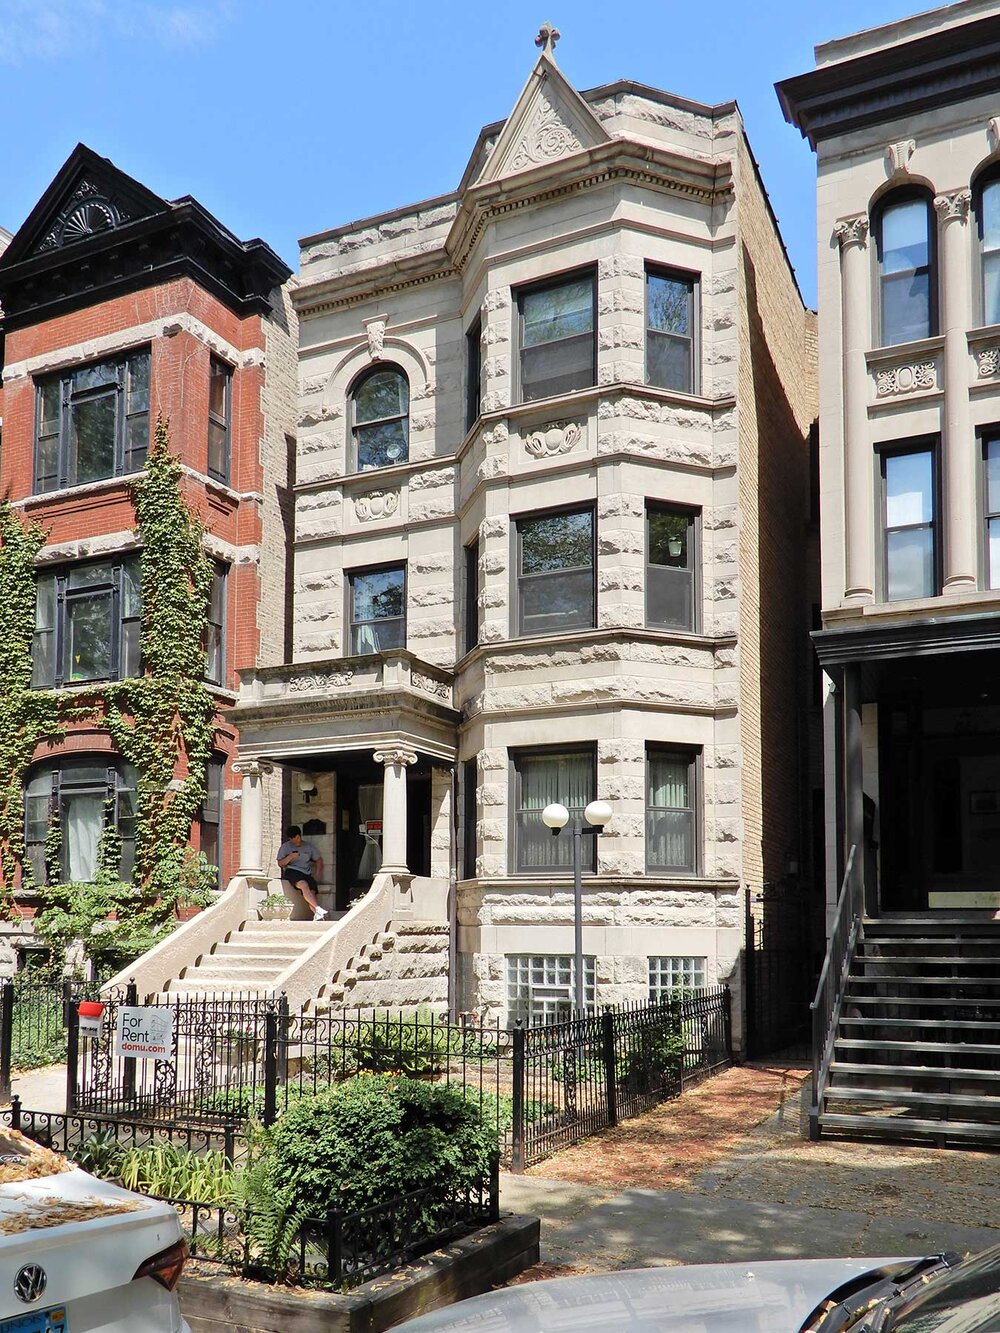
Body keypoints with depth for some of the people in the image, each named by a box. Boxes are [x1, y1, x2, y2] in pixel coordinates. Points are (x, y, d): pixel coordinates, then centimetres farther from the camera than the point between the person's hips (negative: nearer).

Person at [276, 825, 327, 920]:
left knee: (312, 891, -26)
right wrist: (290, 857, -11)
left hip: (307, 873, 3)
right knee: (304, 885, -35)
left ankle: (317, 915, -42)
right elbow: (280, 864, 7)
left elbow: (319, 860, 25)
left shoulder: (308, 846, 21)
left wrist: (317, 874, 10)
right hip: (292, 871, -3)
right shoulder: (285, 847, 14)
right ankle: (318, 909, -46)